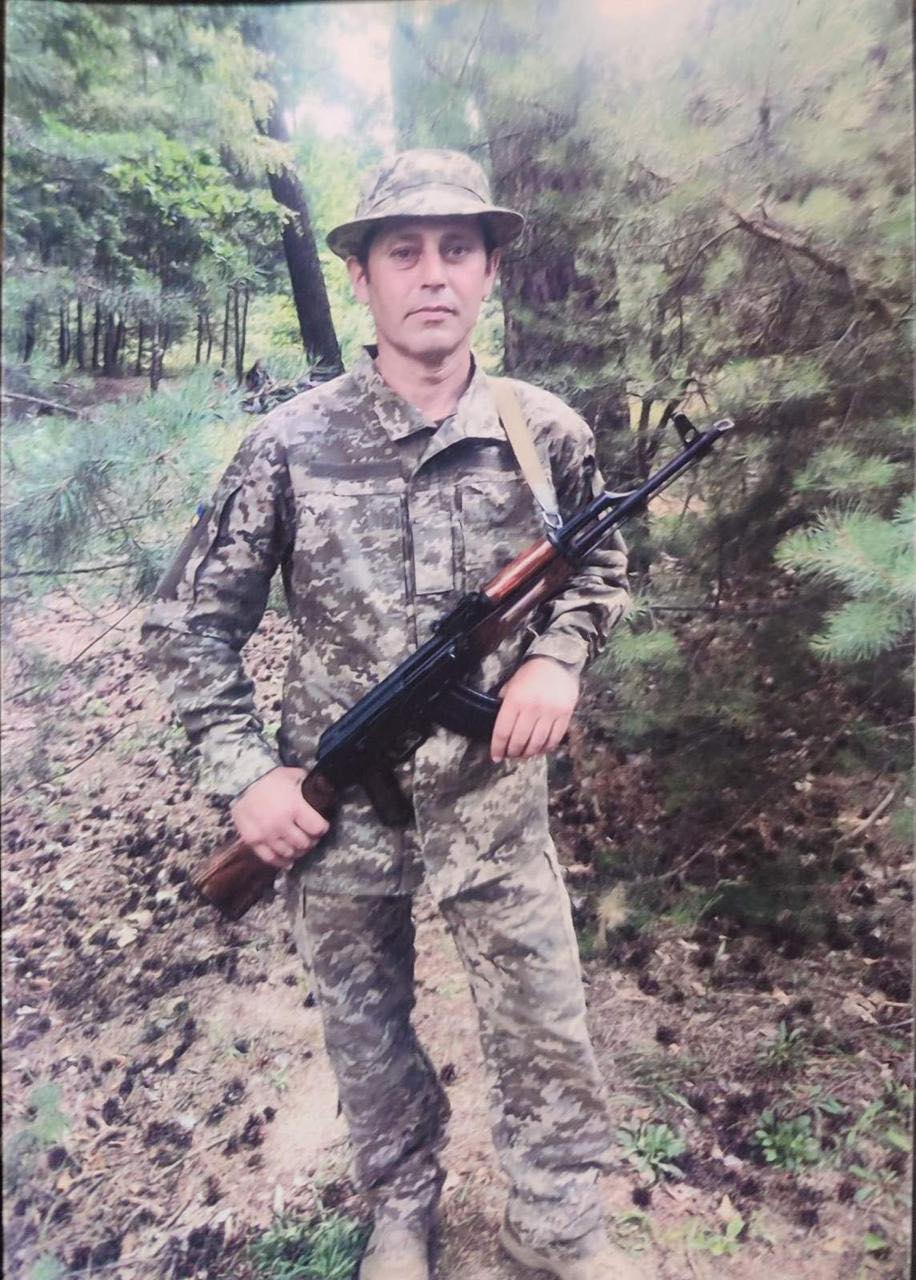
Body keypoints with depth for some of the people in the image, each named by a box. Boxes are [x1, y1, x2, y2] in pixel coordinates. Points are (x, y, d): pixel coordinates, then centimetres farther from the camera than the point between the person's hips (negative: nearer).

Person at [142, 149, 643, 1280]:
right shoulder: (290, 445, -8)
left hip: (494, 802, 1)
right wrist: (247, 775, -8)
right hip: (333, 808, 0)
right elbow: (192, 626, -1)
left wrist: (557, 655, -7)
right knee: (368, 1037, 20)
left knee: (546, 1036, 14)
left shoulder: (546, 432, -3)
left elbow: (600, 568, 12)